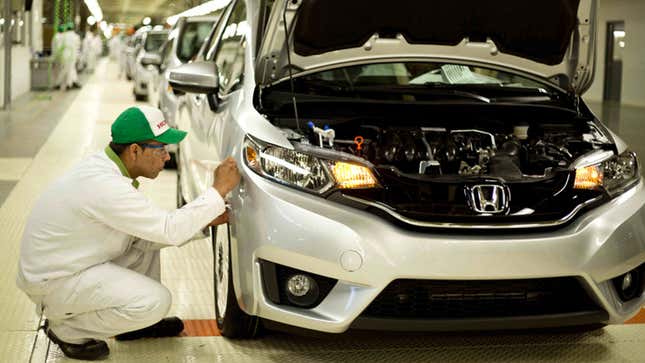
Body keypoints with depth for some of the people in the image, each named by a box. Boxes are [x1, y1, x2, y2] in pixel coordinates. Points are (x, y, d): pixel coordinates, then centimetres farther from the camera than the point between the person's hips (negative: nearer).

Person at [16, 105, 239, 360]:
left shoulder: (105, 167, 1)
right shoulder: (104, 186, -29)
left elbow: (158, 227, 8)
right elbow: (170, 231, -27)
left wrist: (204, 221, -2)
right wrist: (218, 191, -22)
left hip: (79, 262, 10)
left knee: (147, 237, 11)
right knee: (156, 301, -20)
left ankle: (136, 324, 18)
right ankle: (66, 330, -2)